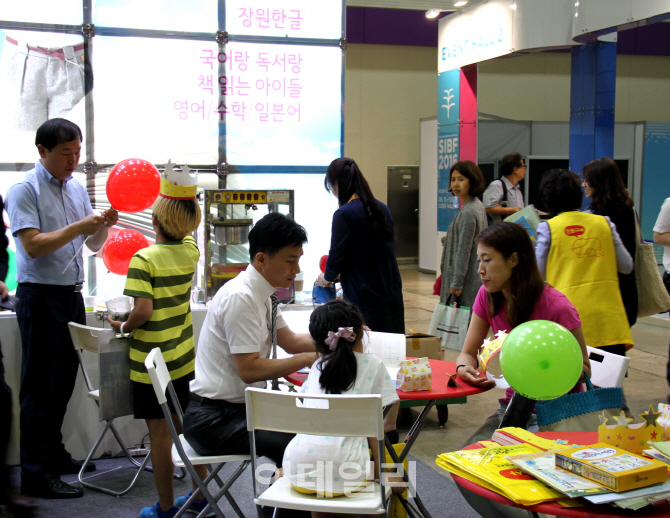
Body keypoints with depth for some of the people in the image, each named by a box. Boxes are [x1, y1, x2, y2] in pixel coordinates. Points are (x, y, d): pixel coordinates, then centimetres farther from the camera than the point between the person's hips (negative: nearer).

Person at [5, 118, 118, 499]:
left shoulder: (77, 189, 14)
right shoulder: (25, 190, -7)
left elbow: (93, 245, 16)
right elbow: (33, 245, -18)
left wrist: (104, 225, -4)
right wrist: (78, 226, -21)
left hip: (73, 295, 7)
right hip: (41, 296, -7)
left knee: (64, 382, 14)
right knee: (41, 388, -4)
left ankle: (54, 454, 28)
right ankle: (36, 474, 2)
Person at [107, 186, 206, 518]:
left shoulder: (144, 259, -17)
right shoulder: (190, 252, 0)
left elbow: (144, 310, -24)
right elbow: (185, 233, 24)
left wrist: (123, 327, -6)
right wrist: (178, 199, 17)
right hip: (184, 359, 6)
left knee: (160, 433, 4)